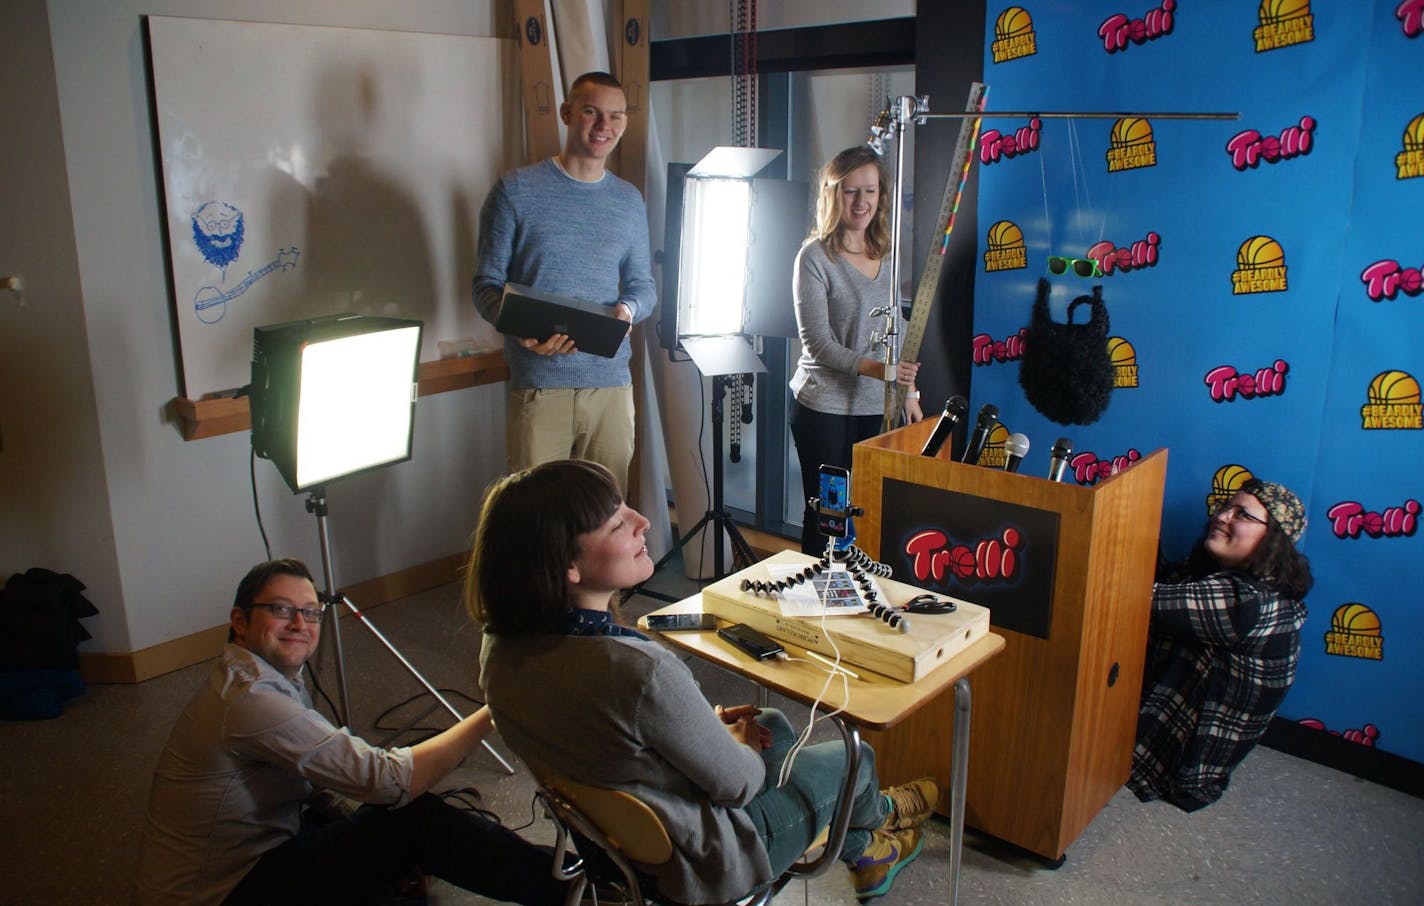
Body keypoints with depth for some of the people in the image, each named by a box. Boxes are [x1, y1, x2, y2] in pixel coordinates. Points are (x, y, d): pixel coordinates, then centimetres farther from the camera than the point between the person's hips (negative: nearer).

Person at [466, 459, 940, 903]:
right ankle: (873, 817, 54)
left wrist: (704, 727, 5)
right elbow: (736, 784, -23)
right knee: (856, 758, 16)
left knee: (773, 723, 26)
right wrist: (743, 746, 0)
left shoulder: (502, 646, -16)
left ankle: (862, 851, 48)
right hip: (693, 864, -6)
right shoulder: (642, 672, -40)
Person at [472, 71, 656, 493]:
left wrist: (628, 308, -8)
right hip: (538, 386, -3)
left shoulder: (629, 201, 14)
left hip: (612, 384, 4)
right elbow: (487, 285, 0)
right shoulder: (516, 191, 1)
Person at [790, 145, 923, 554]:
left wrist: (908, 391, 14)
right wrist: (875, 369, -27)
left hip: (876, 406, 5)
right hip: (824, 407, -5)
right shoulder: (815, 256, -9)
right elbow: (817, 343, -14)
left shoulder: (885, 255, 10)